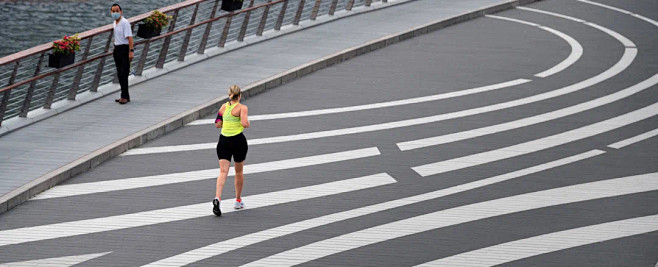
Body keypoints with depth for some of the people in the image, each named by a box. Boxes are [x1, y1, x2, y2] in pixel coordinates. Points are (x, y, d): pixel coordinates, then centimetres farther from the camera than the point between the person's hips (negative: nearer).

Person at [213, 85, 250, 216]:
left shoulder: (223, 107, 8)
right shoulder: (242, 108, -6)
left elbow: (218, 124, 12)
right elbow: (245, 123, -19)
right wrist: (247, 123, 3)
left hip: (224, 140, 3)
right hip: (238, 141, -3)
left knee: (223, 172, -4)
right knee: (239, 172, 16)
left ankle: (217, 198, -27)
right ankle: (238, 201, 28)